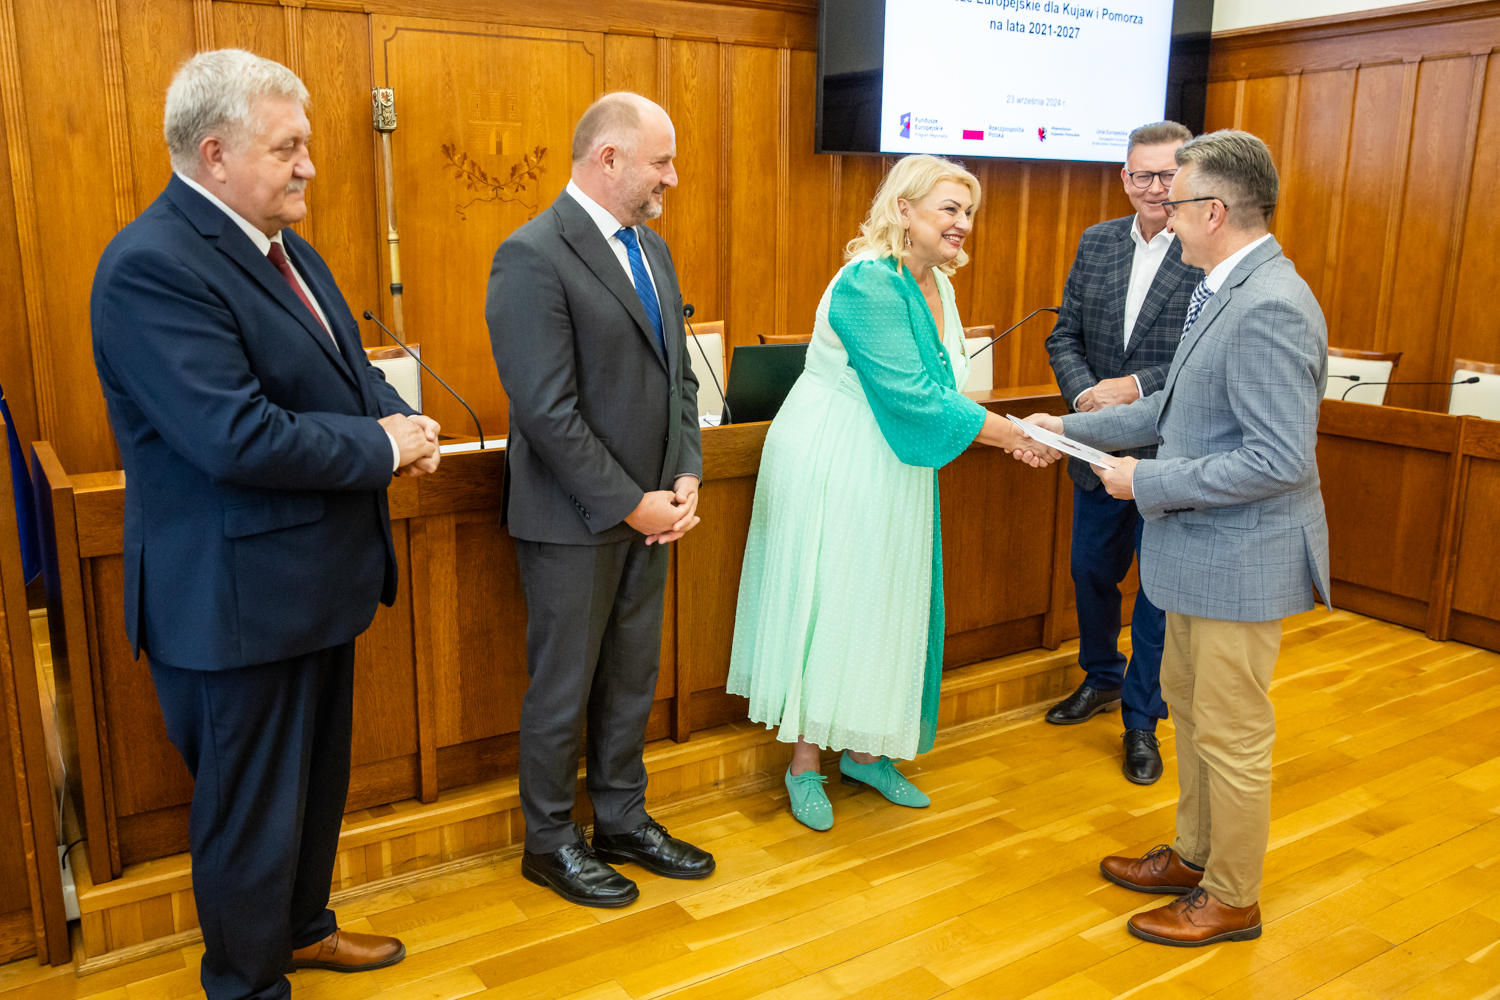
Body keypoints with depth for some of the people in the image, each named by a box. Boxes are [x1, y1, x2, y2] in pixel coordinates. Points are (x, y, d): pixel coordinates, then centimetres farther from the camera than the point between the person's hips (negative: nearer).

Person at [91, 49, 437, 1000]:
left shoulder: (284, 245, 9)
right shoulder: (152, 265, -21)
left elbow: (348, 368, 16)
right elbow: (238, 438, -30)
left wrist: (401, 421, -6)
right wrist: (379, 448, -18)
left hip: (317, 576, 10)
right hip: (238, 599, -9)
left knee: (318, 778, 25)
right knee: (252, 806, 9)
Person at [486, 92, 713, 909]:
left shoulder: (651, 249, 10)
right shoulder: (533, 257, -16)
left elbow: (678, 374, 13)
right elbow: (548, 411, -21)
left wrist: (685, 478, -1)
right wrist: (630, 505, -17)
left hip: (649, 514, 8)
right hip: (574, 522, -7)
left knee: (632, 680, 18)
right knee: (563, 689, 9)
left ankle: (622, 821, 35)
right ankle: (549, 842, 28)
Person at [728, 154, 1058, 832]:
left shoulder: (935, 283, 8)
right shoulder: (869, 281, -21)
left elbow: (937, 389, 10)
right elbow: (911, 394, -25)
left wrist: (1009, 431, -1)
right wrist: (1009, 434, -21)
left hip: (890, 477, 9)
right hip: (831, 469, -9)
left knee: (883, 608, 14)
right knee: (822, 606, 2)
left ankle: (864, 752, 30)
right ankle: (804, 764, 17)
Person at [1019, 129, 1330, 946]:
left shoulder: (1268, 308, -25)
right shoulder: (1224, 293, 8)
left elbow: (1281, 459, -28)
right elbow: (1176, 410, 17)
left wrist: (1149, 482, -22)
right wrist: (1071, 428, 15)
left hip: (1244, 559, -10)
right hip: (1203, 551, 10)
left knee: (1231, 736, 6)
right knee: (1186, 702, 22)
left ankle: (1230, 902, 27)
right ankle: (1195, 856, 42)